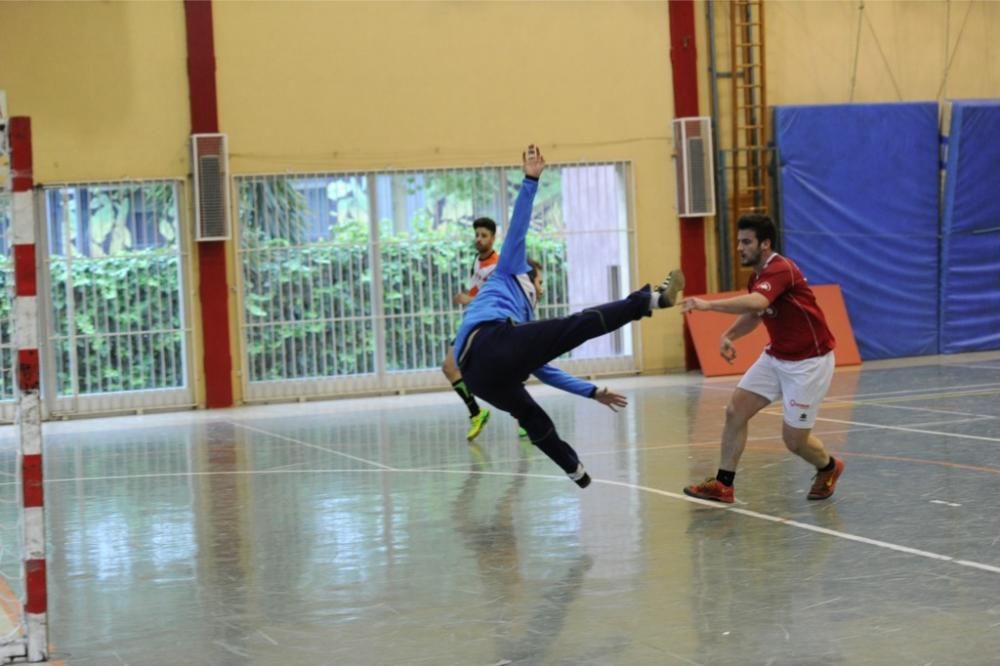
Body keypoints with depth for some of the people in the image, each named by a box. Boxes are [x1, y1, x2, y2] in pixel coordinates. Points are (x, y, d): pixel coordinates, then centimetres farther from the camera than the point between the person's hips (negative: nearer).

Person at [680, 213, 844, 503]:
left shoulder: (780, 270, -25)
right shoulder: (757, 276, 4)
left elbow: (756, 302, -45)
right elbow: (754, 313, 20)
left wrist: (709, 304, -53)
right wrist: (728, 335, 0)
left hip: (808, 362, -9)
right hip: (776, 357, 9)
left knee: (794, 439, -2)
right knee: (735, 411, -4)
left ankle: (829, 468, 30)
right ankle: (723, 484, 3)